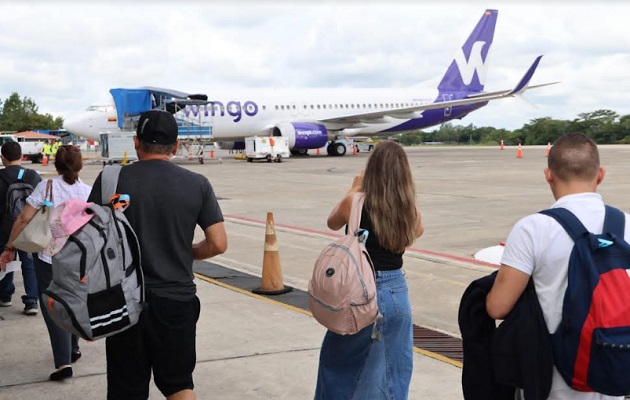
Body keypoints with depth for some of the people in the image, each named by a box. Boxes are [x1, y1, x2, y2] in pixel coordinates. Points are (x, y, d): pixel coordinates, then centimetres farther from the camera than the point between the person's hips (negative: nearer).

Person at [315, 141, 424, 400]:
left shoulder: (355, 202, -13)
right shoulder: (410, 208, -5)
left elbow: (332, 223, 8)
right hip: (396, 293, 3)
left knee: (336, 359, 21)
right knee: (394, 369, 15)